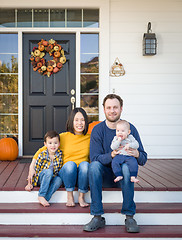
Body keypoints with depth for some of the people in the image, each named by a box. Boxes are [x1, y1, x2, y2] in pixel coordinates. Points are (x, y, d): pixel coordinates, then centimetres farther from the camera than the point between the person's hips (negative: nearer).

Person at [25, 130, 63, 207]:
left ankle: (46, 198, -35)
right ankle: (41, 196, -31)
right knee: (49, 171, -33)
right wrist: (29, 183, -12)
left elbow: (59, 168, 6)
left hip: (51, 178, 3)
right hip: (40, 177, -3)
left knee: (58, 180, -29)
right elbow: (33, 168, -11)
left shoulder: (59, 154, -7)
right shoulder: (42, 155, -15)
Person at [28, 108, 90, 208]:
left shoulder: (89, 138, 7)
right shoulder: (63, 137, 3)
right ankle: (69, 196, -16)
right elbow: (42, 151, 8)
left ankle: (81, 197, -17)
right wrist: (32, 168, -1)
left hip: (83, 176, 1)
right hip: (66, 173, -1)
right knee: (70, 163, -34)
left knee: (85, 164, -32)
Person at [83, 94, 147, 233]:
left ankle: (129, 217, -26)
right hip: (105, 176, 1)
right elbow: (94, 158, -11)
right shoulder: (98, 130, -1)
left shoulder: (130, 129, -1)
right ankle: (97, 217, -28)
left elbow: (143, 159, -1)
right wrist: (112, 155, -30)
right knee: (94, 166, -30)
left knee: (126, 166, -33)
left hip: (123, 176, -1)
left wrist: (136, 154, -26)